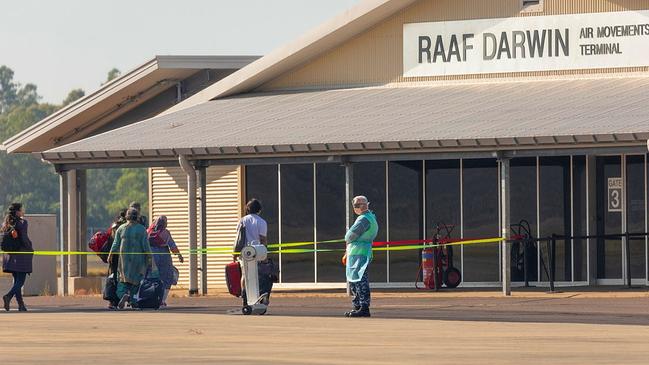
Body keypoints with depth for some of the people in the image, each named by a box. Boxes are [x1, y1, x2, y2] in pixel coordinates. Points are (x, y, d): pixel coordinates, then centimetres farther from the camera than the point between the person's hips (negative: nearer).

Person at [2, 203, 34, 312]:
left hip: (10, 256, 6)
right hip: (22, 255, -6)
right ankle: (8, 296, -25)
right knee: (20, 281, -4)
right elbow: (24, 239, -15)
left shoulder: (6, 224, 8)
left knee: (17, 281, 11)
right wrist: (31, 250, -2)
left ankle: (21, 305, 9)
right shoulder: (22, 223, -10)